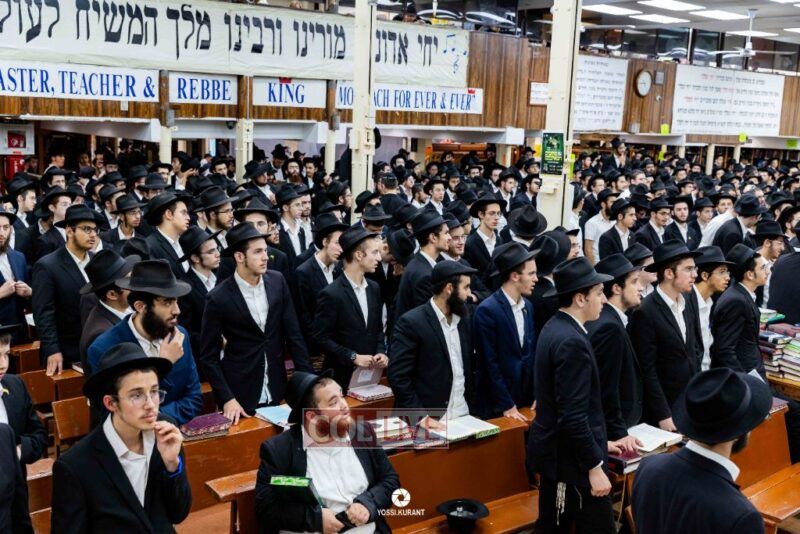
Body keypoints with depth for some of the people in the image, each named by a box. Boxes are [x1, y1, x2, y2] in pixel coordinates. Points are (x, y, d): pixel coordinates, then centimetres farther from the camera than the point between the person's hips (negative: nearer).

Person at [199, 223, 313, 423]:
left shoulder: (277, 281, -2)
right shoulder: (218, 298, -13)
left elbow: (293, 332, 3)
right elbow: (208, 356, -8)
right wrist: (227, 399, -14)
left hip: (277, 390, 4)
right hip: (241, 394, -3)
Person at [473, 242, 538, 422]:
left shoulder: (527, 306, 7)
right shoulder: (487, 310, -15)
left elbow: (532, 353, 12)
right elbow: (489, 363, -15)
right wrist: (506, 405, -13)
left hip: (526, 400, 6)